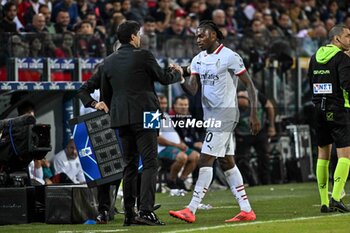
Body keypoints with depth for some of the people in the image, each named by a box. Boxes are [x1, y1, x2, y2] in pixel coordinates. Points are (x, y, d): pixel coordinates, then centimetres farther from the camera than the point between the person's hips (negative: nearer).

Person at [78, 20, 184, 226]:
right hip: (144, 115, -6)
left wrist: (94, 104, 30)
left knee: (130, 165, 11)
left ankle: (129, 214, 9)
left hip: (121, 118, 6)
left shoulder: (109, 62, 10)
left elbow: (88, 86, 14)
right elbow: (164, 78, 5)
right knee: (149, 163, -7)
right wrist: (177, 73, 26)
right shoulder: (143, 56, -5)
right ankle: (146, 211, -19)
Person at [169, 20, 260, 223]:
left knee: (206, 160, -11)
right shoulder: (198, 60, 11)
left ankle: (191, 210, -11)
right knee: (227, 162, 9)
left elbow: (250, 85, -8)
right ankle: (246, 210, 13)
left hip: (225, 113, -8)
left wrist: (254, 115, -13)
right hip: (210, 113, 8)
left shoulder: (229, 57, -11)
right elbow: (192, 90, 3)